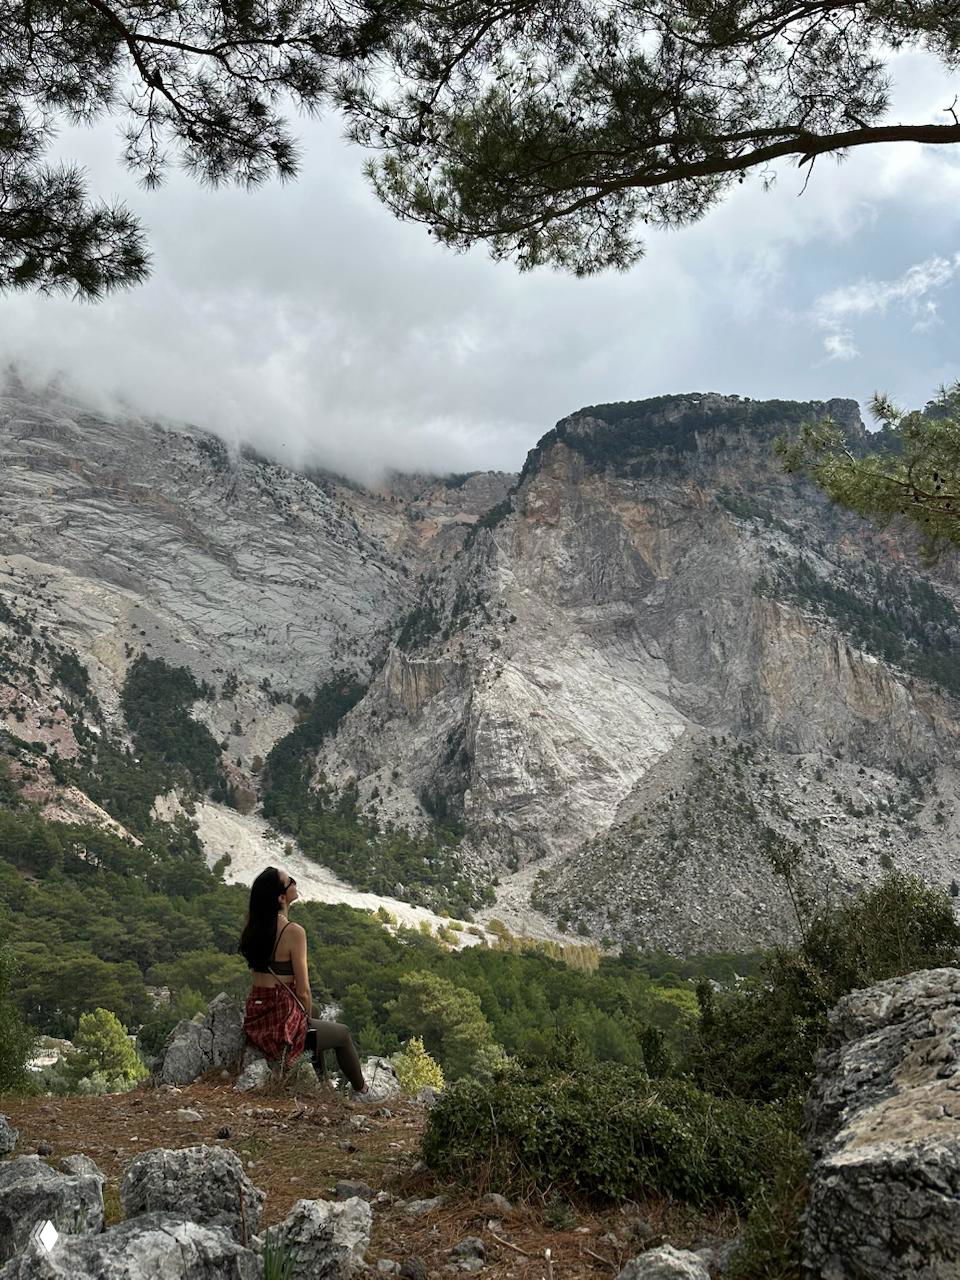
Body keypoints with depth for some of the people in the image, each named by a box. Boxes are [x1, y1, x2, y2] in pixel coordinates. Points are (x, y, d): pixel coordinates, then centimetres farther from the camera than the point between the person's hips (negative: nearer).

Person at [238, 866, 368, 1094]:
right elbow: (302, 991, -16)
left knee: (319, 1029, 35)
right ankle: (361, 1090, 40)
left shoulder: (253, 928, 2)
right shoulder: (293, 932, -20)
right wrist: (307, 1018, 5)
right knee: (342, 1034, 22)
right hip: (281, 1022, -7)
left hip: (255, 1021, 7)